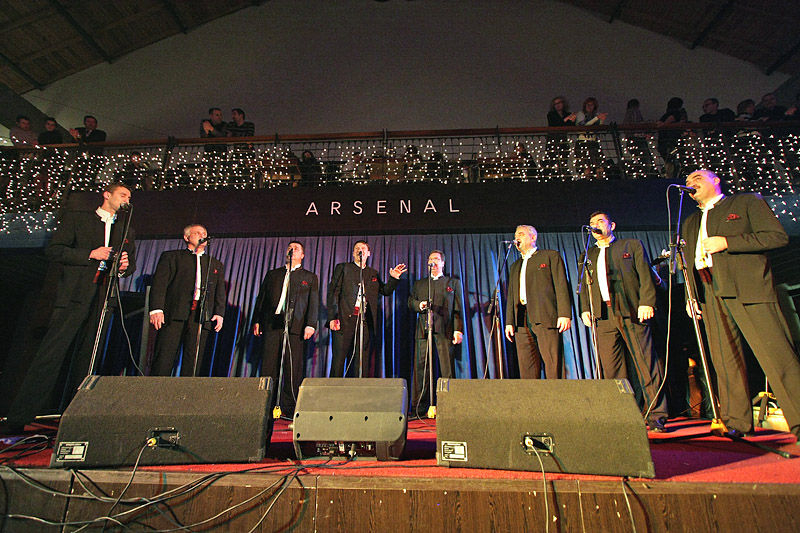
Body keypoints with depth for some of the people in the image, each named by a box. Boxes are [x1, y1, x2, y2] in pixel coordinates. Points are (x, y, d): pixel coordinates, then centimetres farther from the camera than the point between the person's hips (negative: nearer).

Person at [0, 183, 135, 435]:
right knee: (51, 354, -8)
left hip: (105, 297, 4)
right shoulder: (76, 218, 10)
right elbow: (53, 250, 2)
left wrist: (125, 267, -1)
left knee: (86, 357, 6)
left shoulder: (127, 231, 21)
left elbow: (132, 265, 22)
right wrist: (90, 254, -11)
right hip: (74, 295, -3)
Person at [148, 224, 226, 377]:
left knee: (193, 364, -1)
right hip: (174, 315, -2)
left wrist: (219, 313, 1)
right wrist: (156, 309, -10)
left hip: (202, 317, 2)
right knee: (163, 360, -7)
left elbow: (220, 292, 16)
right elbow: (159, 283, 4)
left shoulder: (216, 264, 24)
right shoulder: (171, 256, 16)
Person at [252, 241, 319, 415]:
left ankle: (288, 409, 5)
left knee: (293, 369, -2)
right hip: (272, 325, 2)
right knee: (268, 367, 0)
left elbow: (314, 303, 4)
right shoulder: (272, 274, 21)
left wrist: (310, 324, -8)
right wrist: (257, 320, 7)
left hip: (295, 327, -2)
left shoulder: (310, 277, 14)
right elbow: (261, 298, 18)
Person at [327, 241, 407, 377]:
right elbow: (333, 292, 1)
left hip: (365, 321, 3)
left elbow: (385, 291, 19)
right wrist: (333, 317, -10)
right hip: (345, 319, -3)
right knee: (339, 357, -2)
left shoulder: (373, 273, 21)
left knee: (362, 360, 4)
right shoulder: (342, 268, 10)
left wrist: (394, 278, 1)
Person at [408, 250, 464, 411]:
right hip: (423, 329, 2)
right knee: (420, 367, -2)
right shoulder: (419, 283, 24)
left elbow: (458, 308, 8)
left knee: (447, 369, -5)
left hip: (445, 330, -2)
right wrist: (419, 305, -5)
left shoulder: (453, 282, 16)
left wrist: (458, 329, -4)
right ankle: (418, 407, 4)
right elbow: (410, 302, 18)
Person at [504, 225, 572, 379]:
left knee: (553, 365, -9)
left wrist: (564, 314, -12)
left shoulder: (551, 255, 11)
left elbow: (561, 286, 0)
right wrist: (509, 322, 11)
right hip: (522, 321, 5)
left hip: (546, 317, -5)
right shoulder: (515, 266, 27)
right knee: (526, 370, 1)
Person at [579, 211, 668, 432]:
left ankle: (656, 416, 5)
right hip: (604, 316, 3)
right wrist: (585, 309, 3)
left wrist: (646, 302, -9)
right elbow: (584, 285, 17)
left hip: (631, 312, -3)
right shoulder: (588, 255, 22)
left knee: (646, 364, -3)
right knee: (611, 371, 1)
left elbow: (645, 276, 4)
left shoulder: (632, 245, 14)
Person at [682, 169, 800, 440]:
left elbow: (778, 236, -2)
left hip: (748, 289, -5)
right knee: (725, 361, 4)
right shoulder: (691, 223, 25)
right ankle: (736, 421, 10)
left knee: (778, 357, -8)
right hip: (710, 295, 5)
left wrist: (726, 242, -12)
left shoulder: (747, 202, 10)